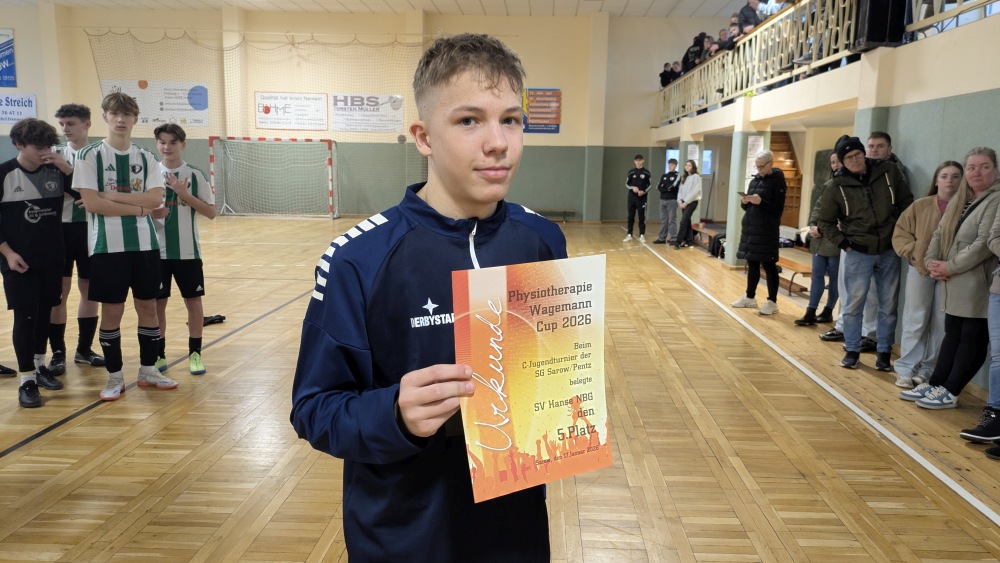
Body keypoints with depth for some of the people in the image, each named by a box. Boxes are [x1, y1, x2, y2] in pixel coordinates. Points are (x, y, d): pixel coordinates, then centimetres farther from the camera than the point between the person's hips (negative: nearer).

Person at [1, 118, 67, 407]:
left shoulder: (56, 172, 1)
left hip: (51, 258, 3)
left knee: (44, 313, 13)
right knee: (24, 317, -2)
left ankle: (39, 366, 31)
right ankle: (27, 380, 7)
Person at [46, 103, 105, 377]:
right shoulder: (54, 153, 4)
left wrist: (64, 167, -24)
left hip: (90, 229, 1)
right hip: (60, 228, -1)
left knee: (90, 290, 9)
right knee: (58, 292, 0)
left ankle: (84, 348, 23)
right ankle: (58, 352, 11)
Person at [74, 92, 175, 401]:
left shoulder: (145, 157, 8)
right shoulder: (89, 156, -3)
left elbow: (155, 198, -5)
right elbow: (92, 203, -12)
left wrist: (113, 195, -13)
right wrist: (137, 207, -11)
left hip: (145, 244, 3)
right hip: (108, 246, -3)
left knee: (148, 306, 9)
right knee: (111, 311, 3)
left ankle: (148, 370, 22)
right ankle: (114, 376, 15)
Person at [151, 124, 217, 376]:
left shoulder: (195, 175, -2)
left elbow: (211, 212, -5)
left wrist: (184, 194, -16)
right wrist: (151, 213, -18)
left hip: (188, 251, -1)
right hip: (158, 251, 1)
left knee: (193, 301, 5)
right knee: (157, 302, 7)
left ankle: (195, 353, 18)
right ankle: (159, 354, 20)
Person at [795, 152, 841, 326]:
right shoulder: (828, 186, 14)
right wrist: (812, 225, -2)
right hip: (819, 238, 7)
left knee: (834, 277, 6)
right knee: (817, 275, 5)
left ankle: (828, 312, 17)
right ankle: (811, 313, 6)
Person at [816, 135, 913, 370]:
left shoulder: (888, 172, -2)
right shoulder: (835, 187, -6)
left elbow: (907, 202, 8)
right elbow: (825, 221, 3)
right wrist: (843, 243, -5)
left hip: (889, 252, 2)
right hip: (857, 254, -2)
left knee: (888, 306, 8)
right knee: (853, 304, 3)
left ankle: (884, 352, 20)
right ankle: (852, 351, 17)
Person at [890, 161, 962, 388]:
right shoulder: (920, 206, 1)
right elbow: (900, 233, 4)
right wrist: (914, 252, -10)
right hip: (920, 269, 0)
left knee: (941, 325, 5)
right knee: (915, 322, 5)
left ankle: (928, 371, 15)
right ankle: (906, 369, 11)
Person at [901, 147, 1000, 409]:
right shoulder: (959, 199, 16)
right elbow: (940, 233, 14)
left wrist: (950, 266, -16)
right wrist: (932, 261, -3)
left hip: (978, 284, -8)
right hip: (955, 284, 8)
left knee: (973, 338, 2)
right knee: (952, 334, 14)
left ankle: (950, 392, 6)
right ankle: (935, 384, 20)